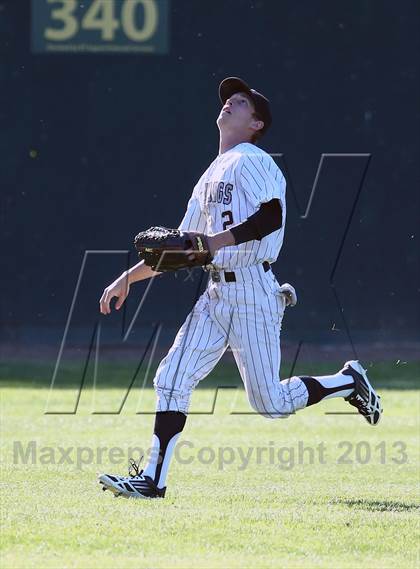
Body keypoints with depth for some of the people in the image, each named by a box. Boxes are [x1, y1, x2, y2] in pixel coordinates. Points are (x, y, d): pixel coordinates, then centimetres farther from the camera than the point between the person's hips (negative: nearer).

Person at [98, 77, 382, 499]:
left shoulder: (250, 162, -6)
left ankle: (349, 382, 17)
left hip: (251, 293, -8)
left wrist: (217, 241, -25)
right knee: (172, 380, -4)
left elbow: (271, 215, -22)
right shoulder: (210, 177, 21)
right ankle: (152, 479, -3)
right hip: (215, 296, 8)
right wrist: (128, 279, 20)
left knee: (269, 402, -6)